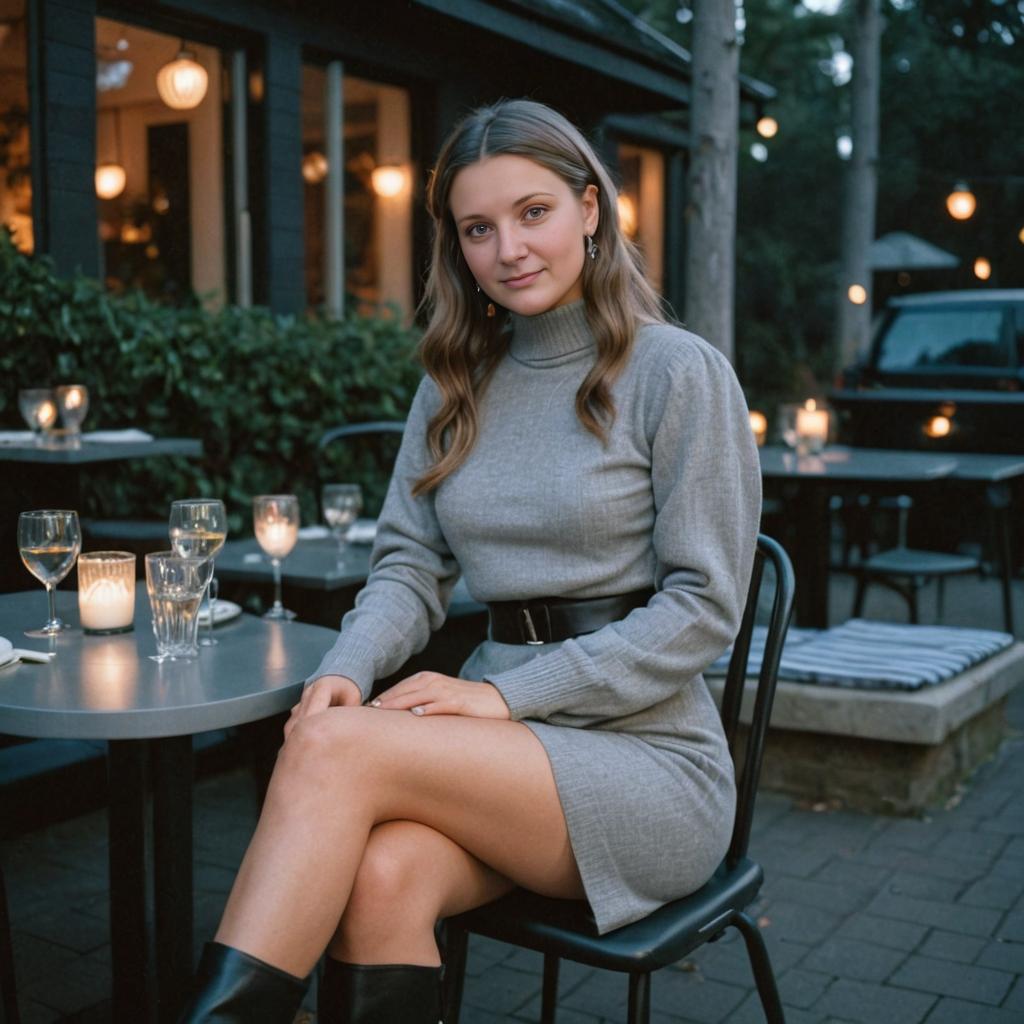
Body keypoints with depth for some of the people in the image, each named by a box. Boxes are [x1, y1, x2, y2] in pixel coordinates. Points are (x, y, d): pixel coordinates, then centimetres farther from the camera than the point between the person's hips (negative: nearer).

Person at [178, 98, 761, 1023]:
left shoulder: (678, 373, -5)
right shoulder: (457, 385, 12)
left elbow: (702, 609, -9)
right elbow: (411, 565, 8)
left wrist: (505, 693, -17)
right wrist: (347, 670, -13)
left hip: (648, 759, -4)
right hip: (509, 746, 4)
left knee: (337, 748, -27)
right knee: (383, 876, -30)